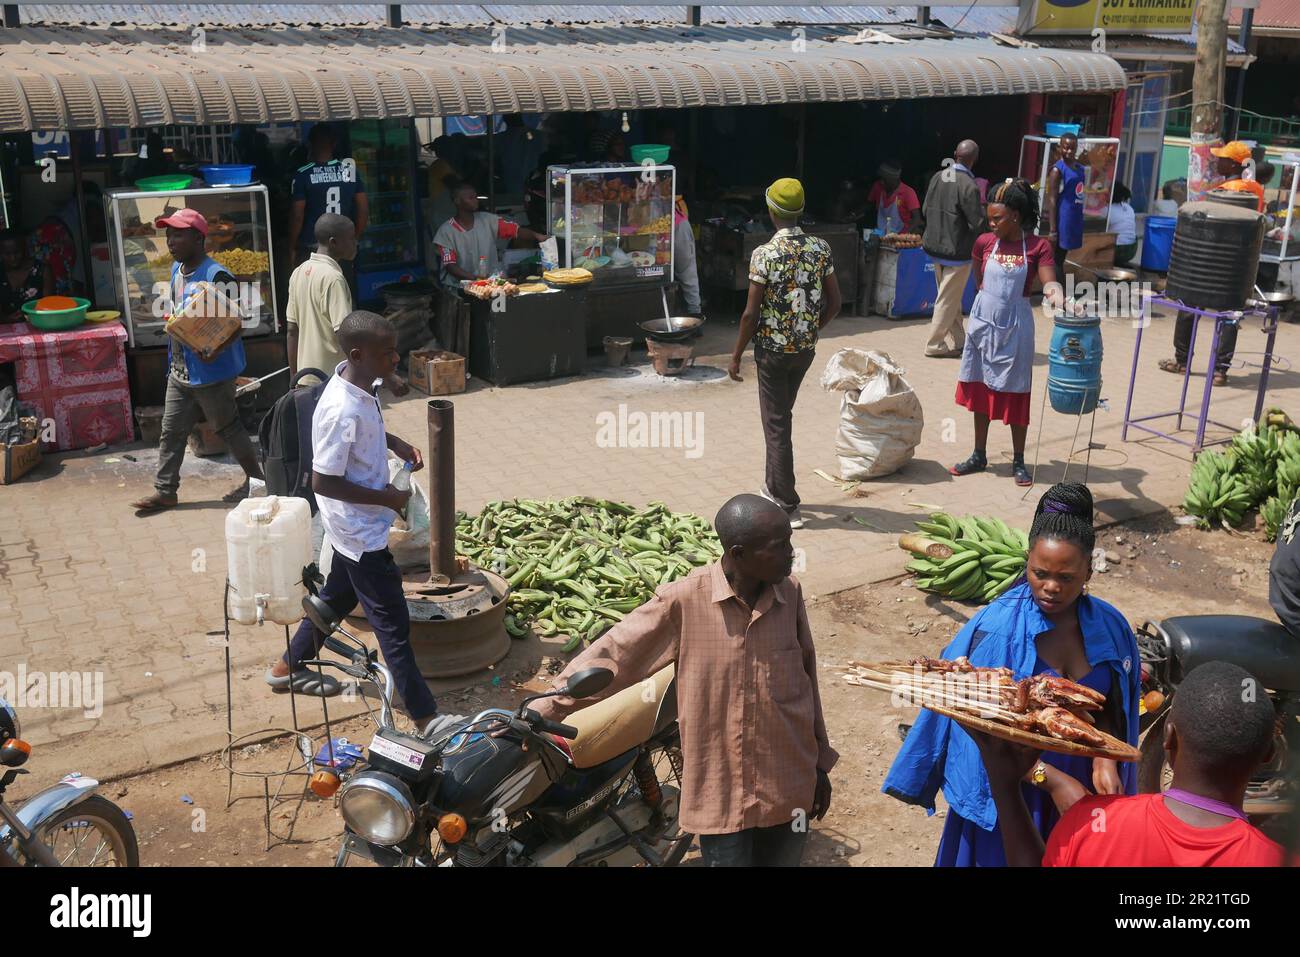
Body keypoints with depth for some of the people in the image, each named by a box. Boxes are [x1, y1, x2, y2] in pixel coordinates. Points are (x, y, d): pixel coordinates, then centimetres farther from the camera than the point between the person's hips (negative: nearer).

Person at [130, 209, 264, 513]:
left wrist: (213, 350, -35)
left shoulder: (216, 276, -21)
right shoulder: (177, 270, 7)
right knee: (171, 431, 11)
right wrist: (172, 361, 19)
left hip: (211, 372, -8)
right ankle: (165, 491, 21)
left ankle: (256, 479, 23)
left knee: (228, 428, 6)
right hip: (180, 371, 8)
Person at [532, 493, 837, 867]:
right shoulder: (683, 601, -17)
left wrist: (820, 763, 14)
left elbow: (806, 679, 7)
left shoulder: (790, 593, -5)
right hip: (721, 789, -3)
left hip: (788, 785, 4)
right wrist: (538, 712, -11)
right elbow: (612, 657, -10)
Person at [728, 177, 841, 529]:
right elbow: (834, 302, 4)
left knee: (776, 424, 4)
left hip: (773, 349, -6)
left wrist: (736, 355, -4)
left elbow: (751, 313, -15)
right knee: (781, 416, 23)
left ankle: (788, 506, 8)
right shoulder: (821, 248, -2)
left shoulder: (764, 254, -17)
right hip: (806, 347, 6)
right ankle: (775, 488, 34)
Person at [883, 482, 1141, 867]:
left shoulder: (1108, 627, -7)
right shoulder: (996, 629, -19)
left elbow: (1110, 711, 5)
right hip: (1010, 794, -3)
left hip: (1082, 791, 3)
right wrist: (1050, 778, -21)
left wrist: (1105, 760, -12)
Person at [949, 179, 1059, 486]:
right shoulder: (984, 243, 0)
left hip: (1015, 326, -3)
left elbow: (1049, 283, -18)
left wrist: (1058, 297, -37)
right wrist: (995, 297, 10)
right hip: (984, 321, 3)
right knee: (980, 390, 11)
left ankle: (1018, 462, 16)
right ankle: (979, 456, 24)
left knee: (1015, 394, 3)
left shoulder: (1037, 247, -8)